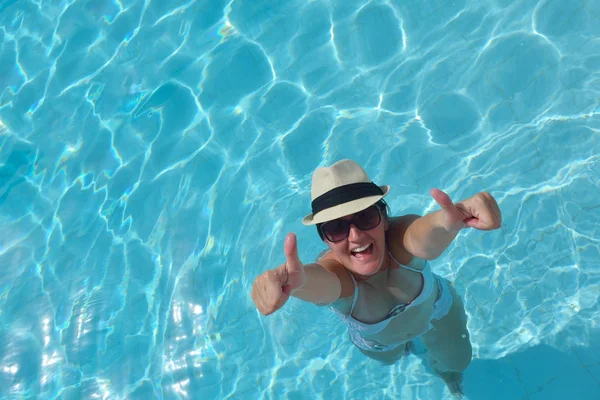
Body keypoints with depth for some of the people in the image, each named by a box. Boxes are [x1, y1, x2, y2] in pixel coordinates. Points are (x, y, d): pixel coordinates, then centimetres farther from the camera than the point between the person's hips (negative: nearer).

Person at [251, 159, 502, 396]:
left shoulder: (400, 237, -43)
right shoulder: (334, 273, -44)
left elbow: (425, 234, -67)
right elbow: (318, 280, -68)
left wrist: (451, 220, -90)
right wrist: (296, 278, -92)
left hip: (437, 313, 0)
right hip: (378, 342, 1)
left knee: (456, 361, 25)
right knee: (391, 357, 32)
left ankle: (444, 371, 62)